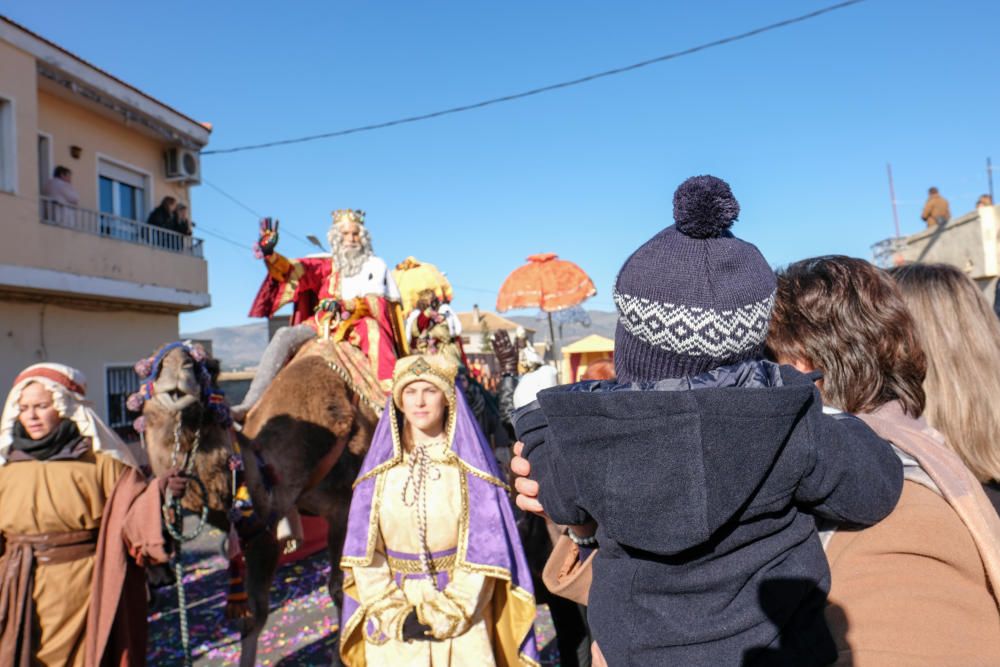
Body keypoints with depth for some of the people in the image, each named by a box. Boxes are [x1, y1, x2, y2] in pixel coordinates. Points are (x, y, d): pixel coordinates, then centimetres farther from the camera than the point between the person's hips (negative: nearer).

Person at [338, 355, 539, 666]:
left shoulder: (469, 465, -5)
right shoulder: (380, 468, 0)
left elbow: (484, 546, -7)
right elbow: (363, 551, -1)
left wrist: (446, 615, -10)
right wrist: (395, 616, -8)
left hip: (459, 617, -1)